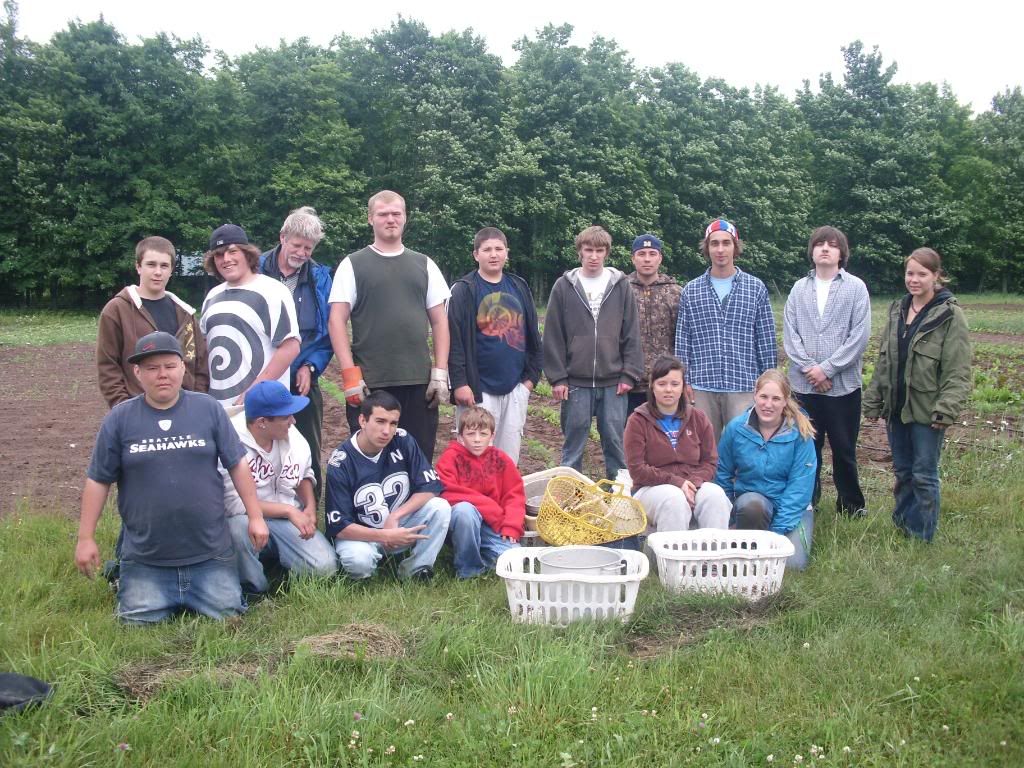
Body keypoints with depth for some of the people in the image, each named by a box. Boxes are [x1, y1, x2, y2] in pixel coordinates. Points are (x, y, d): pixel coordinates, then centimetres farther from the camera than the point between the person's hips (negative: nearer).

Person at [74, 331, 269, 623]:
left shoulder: (209, 409, 0)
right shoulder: (119, 419, -1)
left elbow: (237, 465, 4)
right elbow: (98, 481, 3)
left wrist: (255, 517, 2)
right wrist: (86, 538, 1)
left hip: (210, 554, 1)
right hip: (145, 559, 0)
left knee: (227, 613, -1)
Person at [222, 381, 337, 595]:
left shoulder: (291, 435, -6)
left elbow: (304, 473, 13)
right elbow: (235, 504, -23)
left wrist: (310, 507, -4)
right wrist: (289, 510, -23)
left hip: (288, 520, 4)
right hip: (248, 520, -4)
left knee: (325, 566, -14)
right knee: (238, 526, -39)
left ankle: (271, 554, 16)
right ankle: (252, 590, -10)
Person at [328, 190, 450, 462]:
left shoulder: (424, 265, 12)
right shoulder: (352, 265, 4)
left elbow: (439, 321, 12)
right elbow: (337, 321, -1)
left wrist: (440, 373, 3)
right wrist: (350, 374, -10)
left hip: (419, 381, 2)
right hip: (369, 383, -2)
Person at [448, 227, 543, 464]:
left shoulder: (519, 287, 11)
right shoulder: (463, 290, -4)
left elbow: (532, 334, 14)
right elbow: (454, 340, -10)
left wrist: (531, 376, 8)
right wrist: (459, 383, -16)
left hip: (515, 388, 5)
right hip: (478, 390, -4)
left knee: (509, 459, 10)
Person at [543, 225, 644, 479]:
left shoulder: (621, 286, 5)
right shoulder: (564, 286, 3)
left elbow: (632, 334, 4)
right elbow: (553, 336, 2)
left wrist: (629, 374, -2)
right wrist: (557, 378, -3)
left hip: (613, 382, 1)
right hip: (576, 383, 0)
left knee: (616, 443, 7)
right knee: (573, 444, 7)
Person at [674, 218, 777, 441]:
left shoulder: (756, 288, 5)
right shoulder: (691, 291, 7)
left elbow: (766, 341, 5)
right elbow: (682, 342, 8)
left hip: (744, 387, -1)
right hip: (702, 388, 1)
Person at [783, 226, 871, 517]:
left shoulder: (856, 287, 0)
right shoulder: (799, 288, 8)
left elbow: (860, 335, -7)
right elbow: (789, 333, 3)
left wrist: (827, 368, -12)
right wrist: (807, 367, -10)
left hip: (843, 384, -2)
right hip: (804, 384, 2)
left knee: (844, 449, 6)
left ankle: (851, 506, 21)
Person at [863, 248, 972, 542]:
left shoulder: (950, 315, -9)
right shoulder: (896, 311, 10)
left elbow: (958, 371, -13)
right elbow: (883, 360, 13)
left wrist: (947, 409, -20)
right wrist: (873, 400, 10)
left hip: (926, 410, -6)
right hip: (896, 407, 6)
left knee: (924, 475, 2)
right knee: (902, 472, 16)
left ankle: (921, 537, 13)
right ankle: (901, 527, 28)